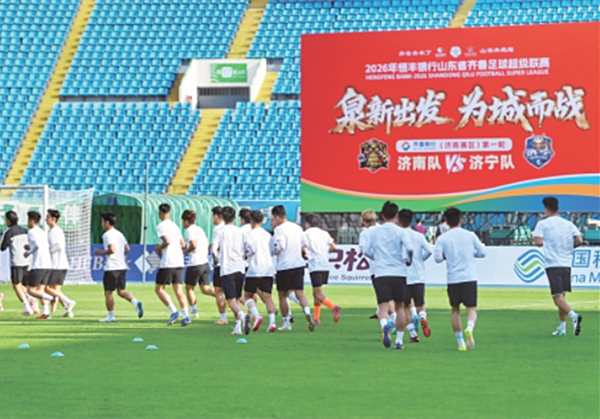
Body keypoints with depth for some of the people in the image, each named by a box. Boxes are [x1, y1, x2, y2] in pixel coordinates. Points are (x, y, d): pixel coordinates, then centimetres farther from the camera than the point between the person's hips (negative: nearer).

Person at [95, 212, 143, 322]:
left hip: (111, 268, -8)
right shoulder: (119, 234, 14)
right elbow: (127, 249, 14)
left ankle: (110, 316, 7)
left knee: (108, 292, 3)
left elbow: (112, 250, -23)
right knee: (121, 291, 12)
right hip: (122, 266, 8)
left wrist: (100, 252, -9)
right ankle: (136, 303, -12)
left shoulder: (107, 235, -11)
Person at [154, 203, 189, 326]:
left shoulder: (161, 227, -7)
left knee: (159, 289, 4)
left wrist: (159, 247, -2)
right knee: (178, 291, 5)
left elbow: (167, 241, -20)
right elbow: (182, 244, 20)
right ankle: (186, 315, -9)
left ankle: (174, 311, -10)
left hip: (167, 263, -7)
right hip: (179, 262, 7)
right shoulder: (175, 226, 17)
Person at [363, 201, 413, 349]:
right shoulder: (400, 232, 0)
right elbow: (409, 247, -12)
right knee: (399, 306, 15)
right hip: (399, 273, 0)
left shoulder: (375, 232, 7)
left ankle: (384, 325, -40)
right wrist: (408, 260, 7)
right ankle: (399, 340, 17)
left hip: (380, 274, 0)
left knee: (383, 307, -6)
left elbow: (367, 251, 7)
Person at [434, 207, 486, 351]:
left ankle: (460, 342, 14)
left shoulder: (442, 238, 0)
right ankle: (469, 328, -32)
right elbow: (482, 253, 9)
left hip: (453, 278, 0)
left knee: (455, 310, 15)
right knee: (471, 309, 0)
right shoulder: (470, 235, 4)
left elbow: (438, 258, -7)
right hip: (469, 278, 0)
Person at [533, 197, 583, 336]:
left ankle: (573, 316, -34)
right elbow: (579, 241, 0)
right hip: (566, 263, 5)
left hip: (552, 264, -5)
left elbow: (539, 242, -12)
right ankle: (562, 327, 14)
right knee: (561, 296, 16)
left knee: (558, 297, -9)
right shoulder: (568, 224, 10)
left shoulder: (542, 224, -1)